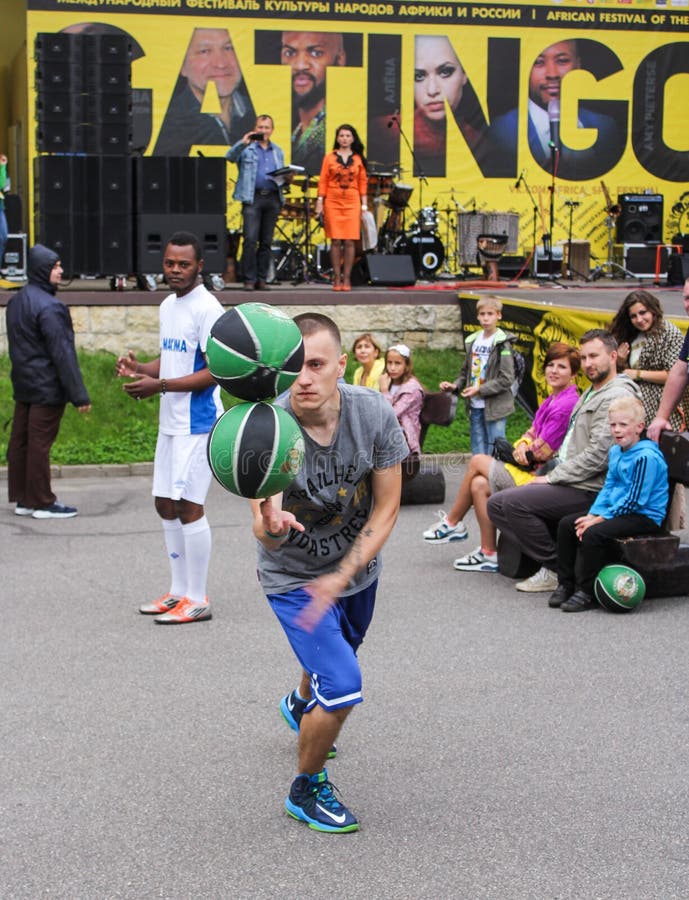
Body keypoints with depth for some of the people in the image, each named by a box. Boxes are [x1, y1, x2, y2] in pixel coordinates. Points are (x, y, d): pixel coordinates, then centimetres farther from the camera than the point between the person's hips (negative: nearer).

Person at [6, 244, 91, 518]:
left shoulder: (15, 302, 10)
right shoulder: (49, 307, -19)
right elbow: (63, 354, -20)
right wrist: (79, 394, -18)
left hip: (22, 385, 9)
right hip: (47, 388, -9)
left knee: (19, 442, 11)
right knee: (40, 444, -2)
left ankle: (22, 499, 19)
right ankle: (42, 503, 5)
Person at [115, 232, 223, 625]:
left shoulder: (207, 309, -14)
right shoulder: (167, 306, 14)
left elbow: (215, 372, -18)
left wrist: (159, 385, -23)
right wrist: (140, 368, 2)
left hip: (198, 423, -9)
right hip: (171, 423, 9)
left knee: (189, 505, -7)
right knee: (166, 504, 12)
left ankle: (198, 600, 1)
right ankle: (179, 591, 23)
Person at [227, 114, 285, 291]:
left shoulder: (277, 152, 21)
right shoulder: (247, 148, 7)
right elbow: (231, 157, -10)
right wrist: (243, 143, -21)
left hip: (272, 199, 4)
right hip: (252, 197, -4)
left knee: (267, 242, 4)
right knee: (250, 240, -13)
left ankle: (262, 279, 9)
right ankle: (249, 279, -10)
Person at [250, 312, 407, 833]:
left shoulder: (374, 414, -23)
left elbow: (385, 511, -15)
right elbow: (267, 538, -37)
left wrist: (340, 579, -22)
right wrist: (270, 524, -61)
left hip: (357, 567, 4)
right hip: (294, 576, -4)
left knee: (337, 654, 30)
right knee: (342, 688, -17)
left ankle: (300, 705, 66)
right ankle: (307, 790, 12)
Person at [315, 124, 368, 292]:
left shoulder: (358, 159, 9)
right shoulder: (329, 157, 6)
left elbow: (363, 182, 9)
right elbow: (323, 181, 4)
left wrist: (364, 204, 2)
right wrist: (320, 202, -4)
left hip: (352, 203, 1)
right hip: (333, 202, -1)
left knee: (349, 241, -4)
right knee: (336, 241, -2)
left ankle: (347, 278, 1)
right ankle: (337, 278, 3)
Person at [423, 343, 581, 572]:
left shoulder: (566, 404, -18)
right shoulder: (553, 399, 14)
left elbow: (541, 453, -18)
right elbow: (531, 432, 15)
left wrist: (524, 452, 2)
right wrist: (522, 446, -8)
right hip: (532, 470, 9)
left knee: (477, 461, -4)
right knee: (479, 485, -4)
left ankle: (452, 523, 12)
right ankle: (489, 554, 2)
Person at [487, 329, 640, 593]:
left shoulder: (616, 397, -14)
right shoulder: (591, 393, 20)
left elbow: (599, 454, -22)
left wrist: (552, 478, -17)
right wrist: (552, 473, 11)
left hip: (588, 490, -11)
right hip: (569, 481, 11)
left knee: (514, 502, -25)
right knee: (496, 504, 3)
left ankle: (556, 569, -12)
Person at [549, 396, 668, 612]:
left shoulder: (646, 457, -20)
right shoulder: (615, 451, 10)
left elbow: (634, 501, -21)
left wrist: (600, 519, -18)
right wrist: (592, 515, -3)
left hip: (644, 517, -10)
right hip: (618, 510, 10)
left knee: (593, 533, -30)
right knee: (566, 524, 2)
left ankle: (587, 593, -18)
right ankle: (565, 584, 8)